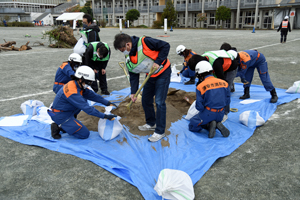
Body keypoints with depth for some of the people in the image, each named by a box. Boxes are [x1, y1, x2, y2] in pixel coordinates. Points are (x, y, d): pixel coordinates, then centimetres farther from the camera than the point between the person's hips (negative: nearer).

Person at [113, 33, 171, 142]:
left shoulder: (144, 42, -25)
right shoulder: (129, 59, -3)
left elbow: (165, 46, -21)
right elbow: (133, 76, 1)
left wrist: (158, 62, -24)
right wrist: (133, 92, -6)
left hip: (163, 73, -7)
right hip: (151, 76, 8)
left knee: (159, 102, -9)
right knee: (145, 100, 11)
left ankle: (160, 131, 2)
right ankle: (151, 124, 33)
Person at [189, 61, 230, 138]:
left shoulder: (200, 87, -17)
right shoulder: (224, 83, -2)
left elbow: (199, 107, -15)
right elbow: (227, 101, 6)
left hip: (208, 114, -5)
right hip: (220, 114, 5)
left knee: (192, 126, 16)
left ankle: (209, 125, -7)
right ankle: (218, 124, 1)